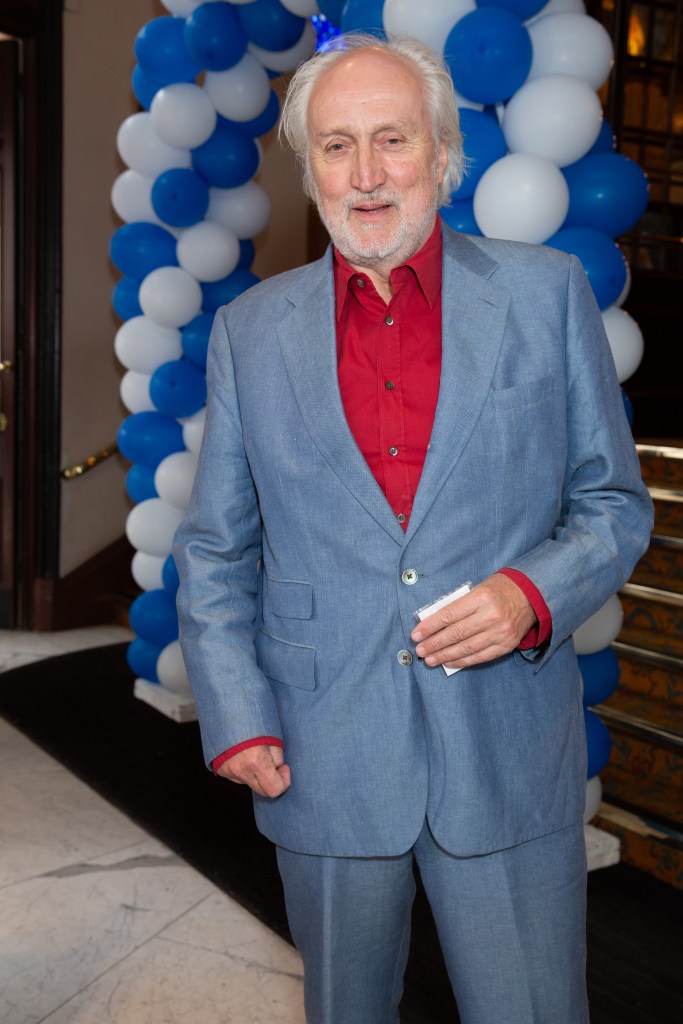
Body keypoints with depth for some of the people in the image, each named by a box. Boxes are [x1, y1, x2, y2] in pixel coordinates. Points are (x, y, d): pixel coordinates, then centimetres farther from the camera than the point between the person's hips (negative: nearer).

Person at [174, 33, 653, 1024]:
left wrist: (534, 594, -15)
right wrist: (236, 717, -3)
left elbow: (615, 503, 4)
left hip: (509, 756, -1)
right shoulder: (251, 329, 4)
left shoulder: (547, 293, 0)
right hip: (322, 763, 2)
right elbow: (214, 551, 7)